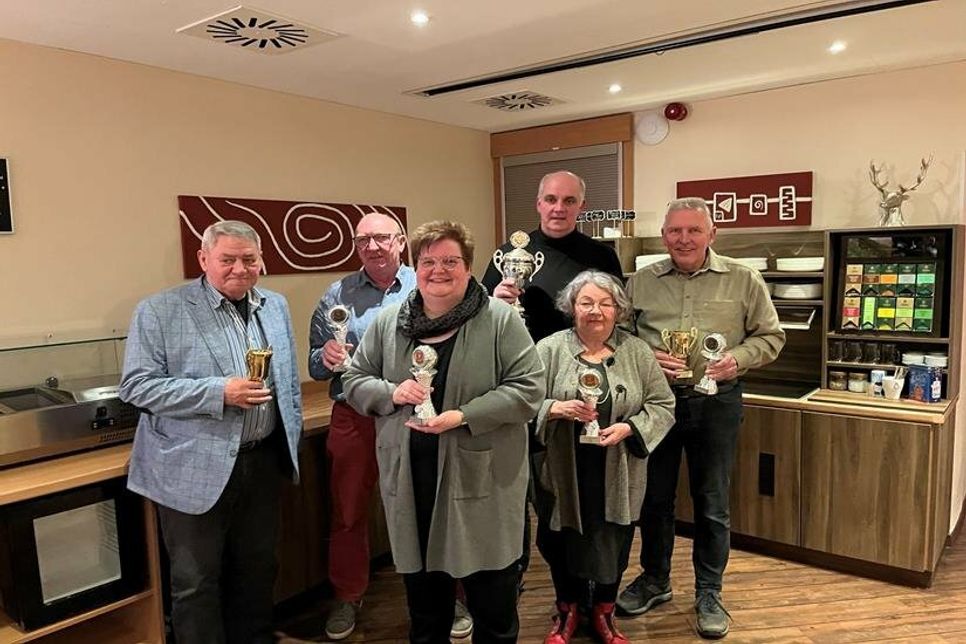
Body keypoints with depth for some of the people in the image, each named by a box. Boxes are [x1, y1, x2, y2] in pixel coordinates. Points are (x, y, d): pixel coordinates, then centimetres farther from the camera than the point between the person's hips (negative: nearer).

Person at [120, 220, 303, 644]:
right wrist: (218, 392, -22)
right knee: (196, 582, 10)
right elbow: (136, 386, -14)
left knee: (257, 570, 19)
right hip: (195, 470, -4)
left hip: (263, 463, 5)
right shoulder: (161, 311, -9)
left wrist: (291, 441, 12)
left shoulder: (276, 307, 7)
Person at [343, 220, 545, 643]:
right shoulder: (388, 322, 6)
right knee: (423, 603, 21)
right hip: (410, 480, 3)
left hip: (482, 480, -3)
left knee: (494, 607, 12)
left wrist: (463, 416, -20)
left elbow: (529, 388, -10)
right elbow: (353, 381, 10)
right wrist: (392, 393, -11)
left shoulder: (501, 319, -6)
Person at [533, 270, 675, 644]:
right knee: (563, 543, 14)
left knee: (614, 543, 14)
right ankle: (567, 610, 40)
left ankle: (603, 613, 39)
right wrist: (558, 408, -24)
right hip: (564, 474, -1)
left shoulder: (637, 352, 0)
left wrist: (628, 427, -14)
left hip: (618, 476, 1)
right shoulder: (550, 349, -5)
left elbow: (663, 405, 1)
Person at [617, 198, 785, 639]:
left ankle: (708, 593, 29)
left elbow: (770, 336, 4)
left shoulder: (744, 280, 0)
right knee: (654, 496, 14)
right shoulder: (641, 282, 3)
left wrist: (738, 359, -14)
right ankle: (654, 579, 35)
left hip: (716, 402, -1)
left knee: (712, 503, 10)